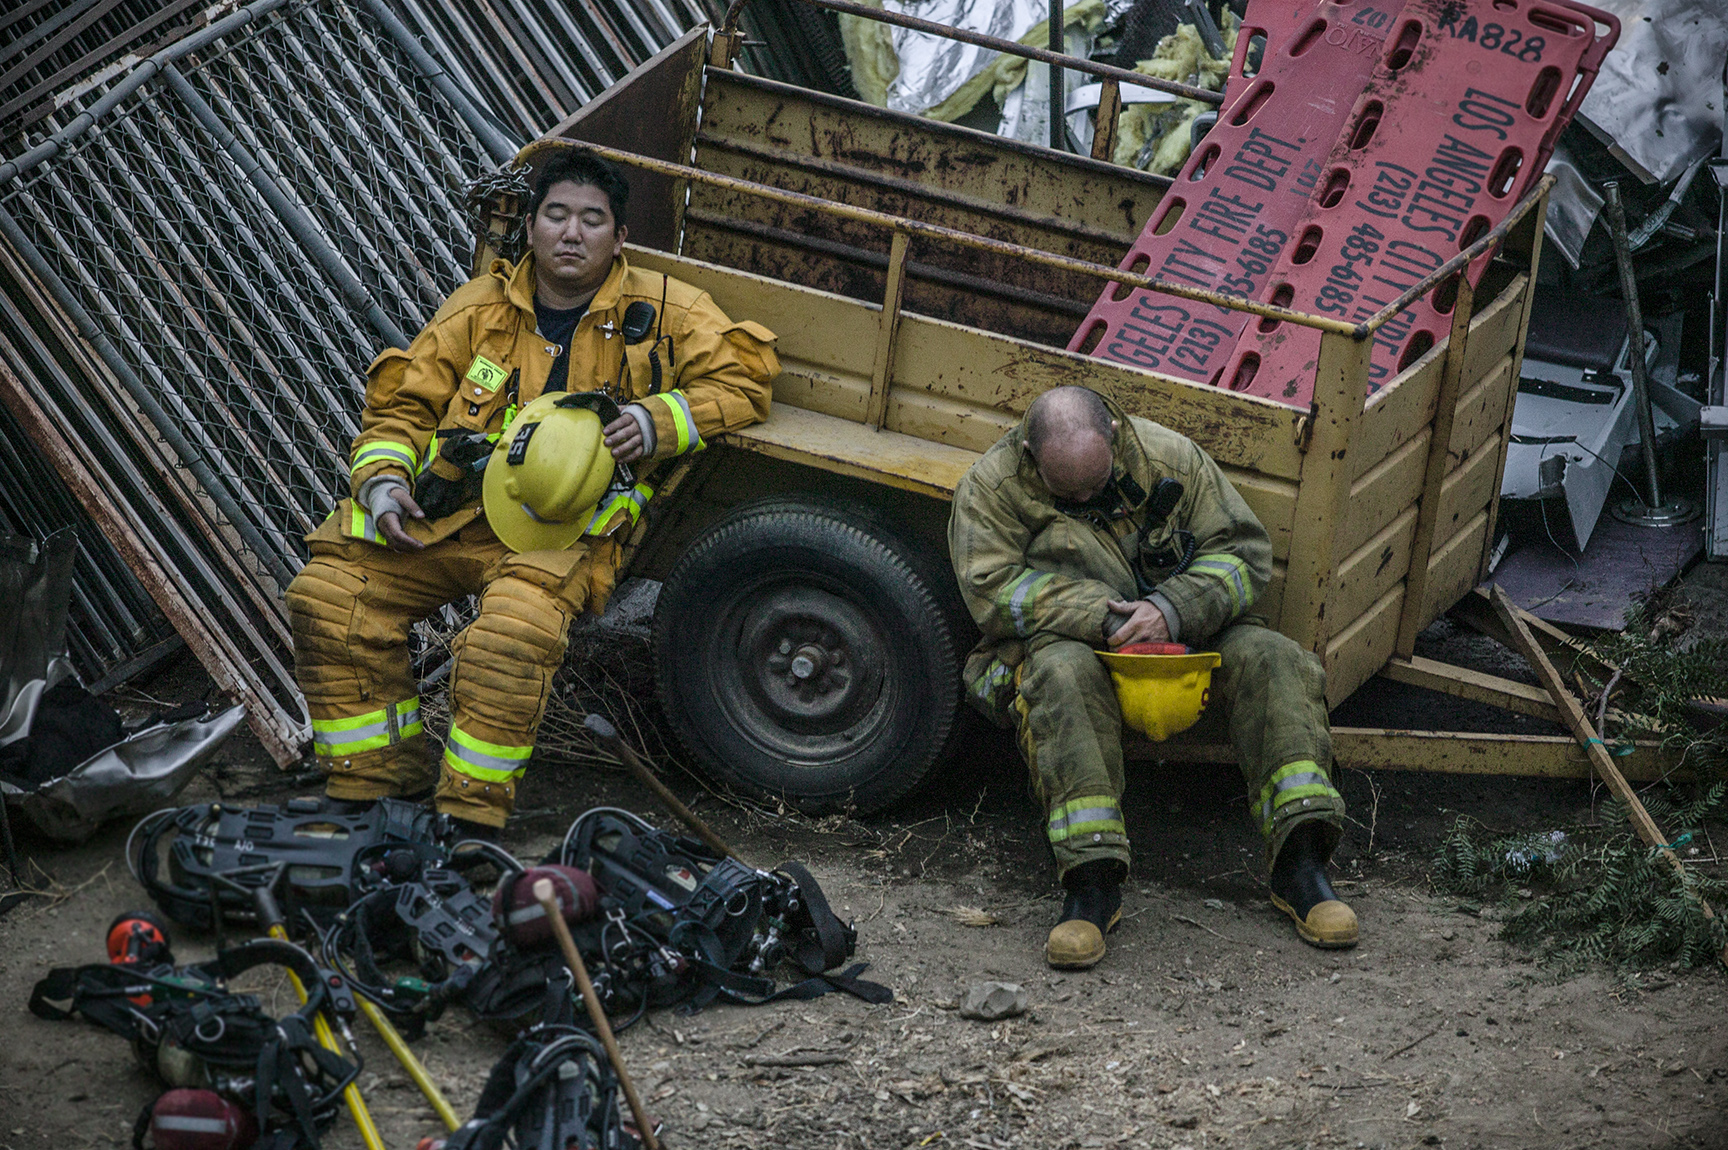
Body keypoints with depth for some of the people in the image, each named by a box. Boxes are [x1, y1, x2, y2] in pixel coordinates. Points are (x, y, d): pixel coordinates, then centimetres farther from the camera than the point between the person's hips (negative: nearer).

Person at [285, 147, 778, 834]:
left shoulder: (659, 312, 7)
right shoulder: (482, 307, 13)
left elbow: (745, 377, 3)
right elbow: (402, 402, 17)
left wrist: (658, 420, -12)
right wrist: (381, 479, -3)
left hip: (564, 531, -4)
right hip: (445, 513, 4)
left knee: (515, 633, -36)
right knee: (328, 597, -15)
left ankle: (470, 817, -21)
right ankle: (378, 784, 0)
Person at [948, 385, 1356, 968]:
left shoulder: (1169, 457, -2)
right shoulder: (992, 485, -6)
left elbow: (1243, 551, -2)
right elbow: (992, 589, -15)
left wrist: (1171, 609, -21)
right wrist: (1103, 616, -24)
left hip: (1186, 635, 3)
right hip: (1071, 642, -3)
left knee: (1270, 658, -24)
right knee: (1062, 677, -38)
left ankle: (1300, 864, -27)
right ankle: (1092, 885, -41)